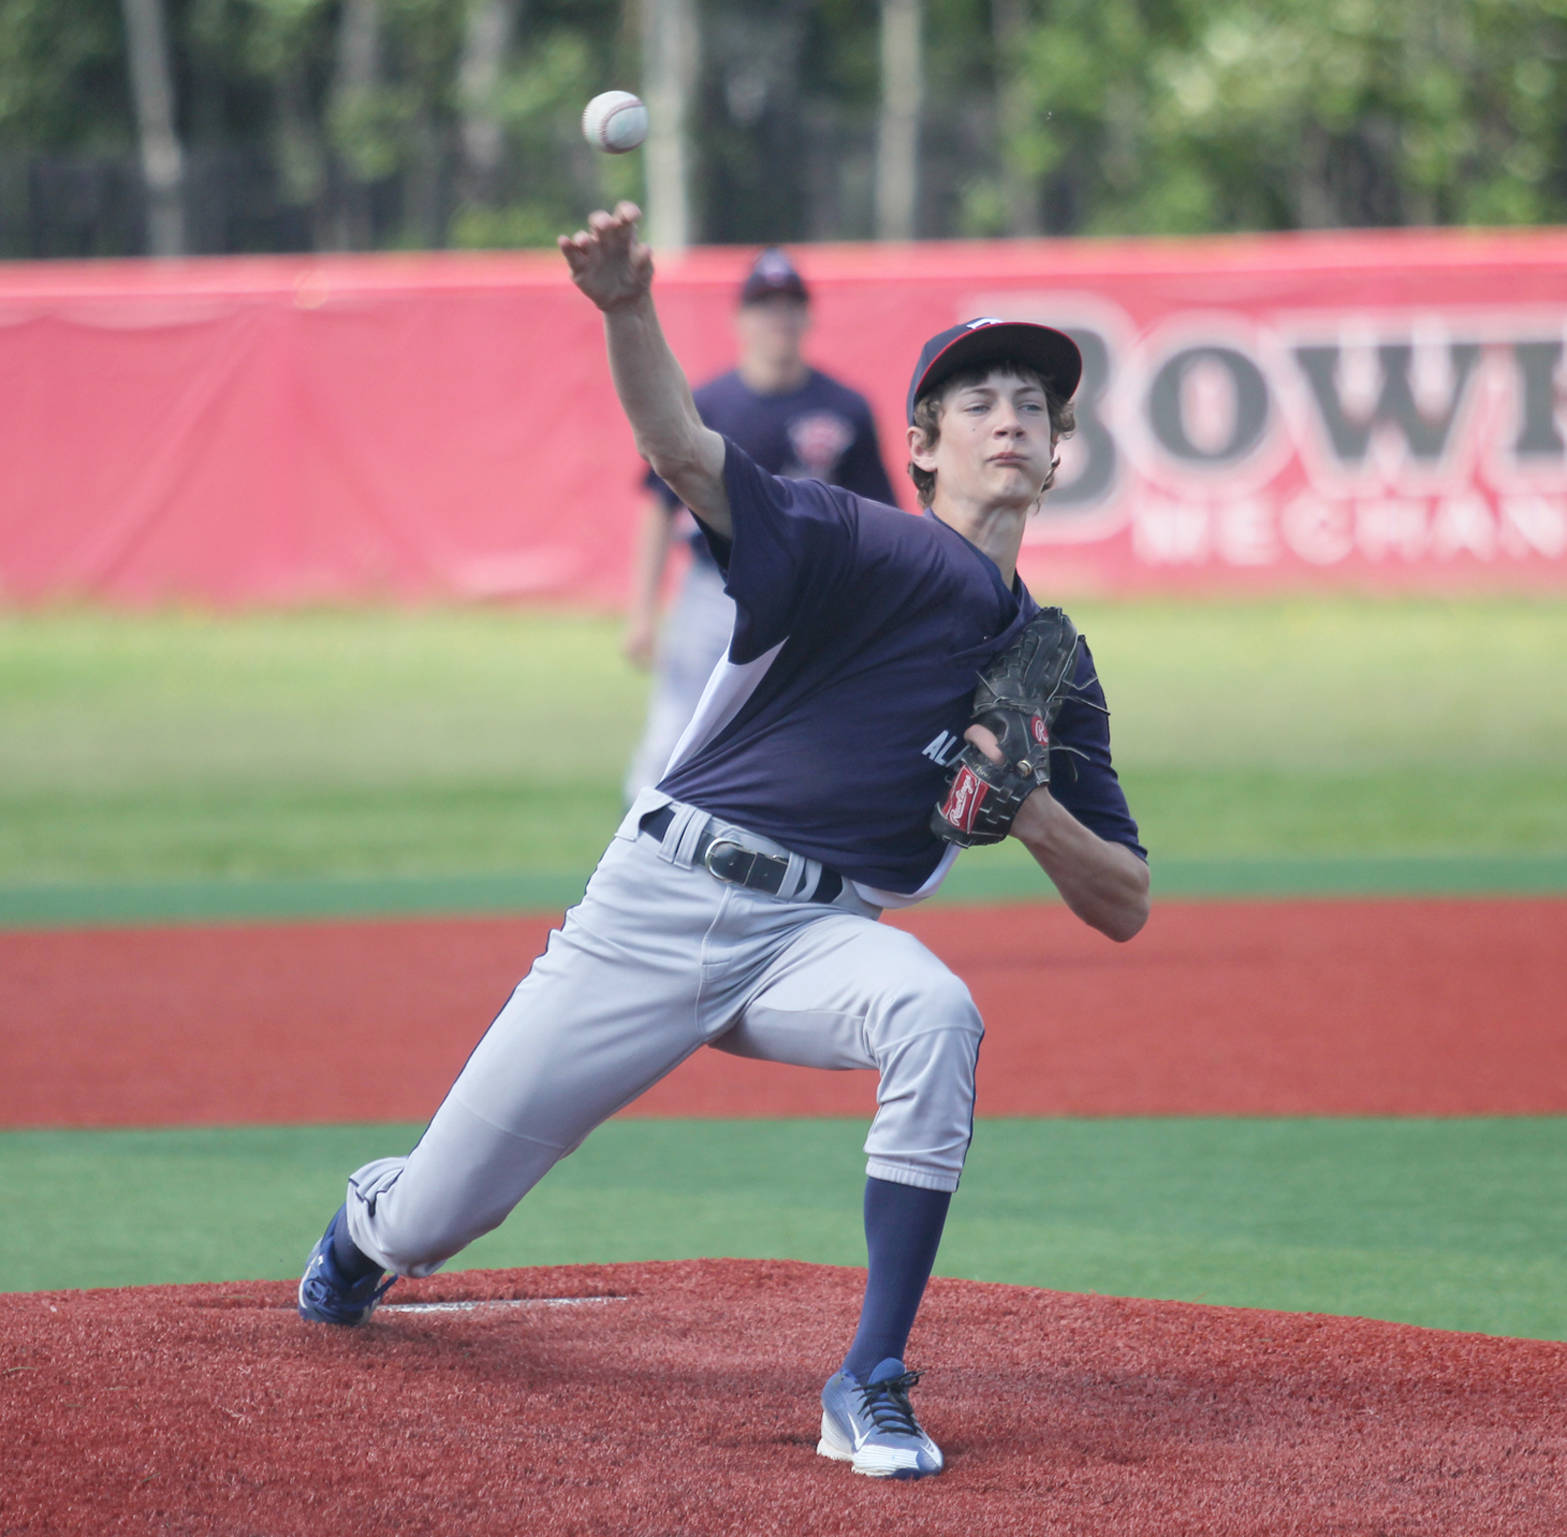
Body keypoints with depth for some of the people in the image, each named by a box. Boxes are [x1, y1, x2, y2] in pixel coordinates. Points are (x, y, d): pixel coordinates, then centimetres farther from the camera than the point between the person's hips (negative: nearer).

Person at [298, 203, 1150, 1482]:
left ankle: (872, 1386, -27)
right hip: (658, 903, -2)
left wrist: (1031, 809, -10)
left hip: (818, 936, 2)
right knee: (432, 1223, 3)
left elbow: (1124, 908, 10)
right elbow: (682, 448, -22)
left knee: (936, 1015, -34)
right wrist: (629, 310, -42)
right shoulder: (865, 548, -4)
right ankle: (373, 1220, 45)